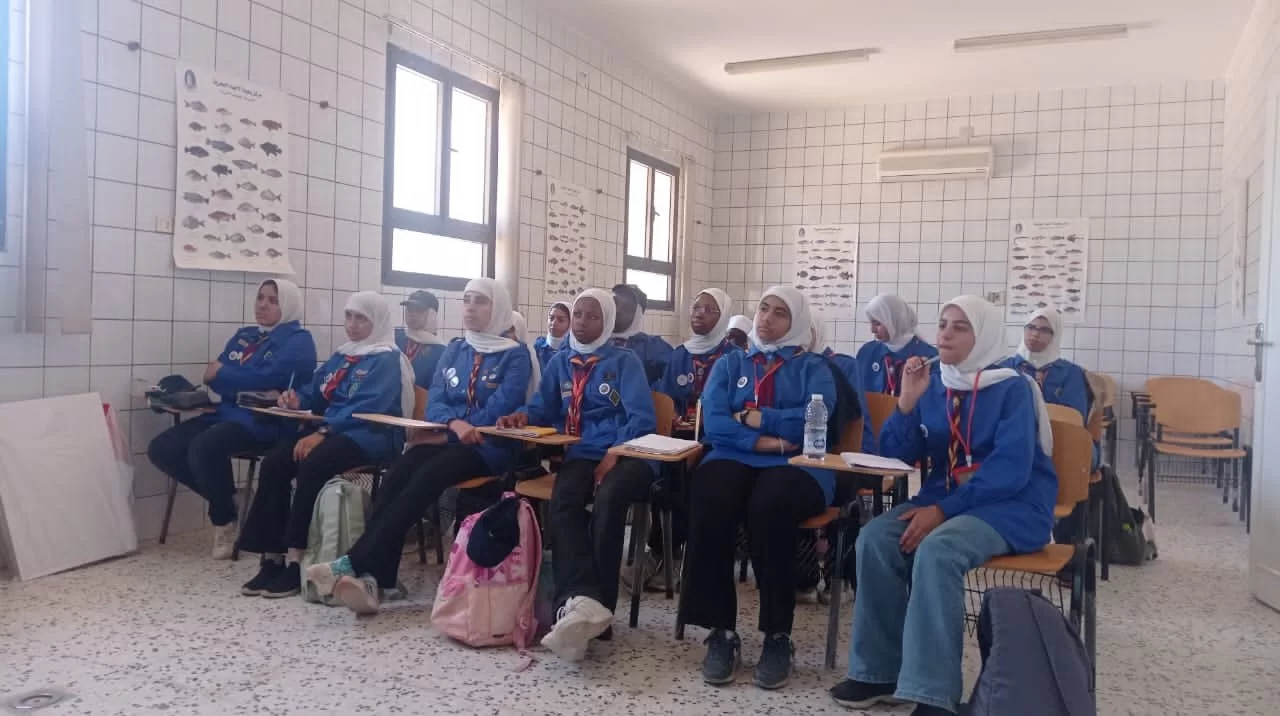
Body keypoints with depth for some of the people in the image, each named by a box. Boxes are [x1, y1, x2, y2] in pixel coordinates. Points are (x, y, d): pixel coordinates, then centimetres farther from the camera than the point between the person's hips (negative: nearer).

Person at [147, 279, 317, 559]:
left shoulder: (298, 341, -3)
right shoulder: (244, 335, 22)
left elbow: (267, 378, -17)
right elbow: (216, 373, 12)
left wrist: (221, 374, -5)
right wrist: (216, 374, -12)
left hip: (264, 422, -9)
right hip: (226, 413, 9)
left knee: (203, 448, -33)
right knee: (161, 449, -6)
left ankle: (225, 518, -7)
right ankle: (225, 498, 6)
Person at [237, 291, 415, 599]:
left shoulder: (386, 359, -5)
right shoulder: (341, 357, 21)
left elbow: (367, 409, -17)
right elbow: (317, 394, 21)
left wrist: (323, 432, -24)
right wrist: (298, 400, -4)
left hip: (368, 436, -7)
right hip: (327, 429, 7)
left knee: (311, 465, -34)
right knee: (273, 463, -19)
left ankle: (296, 561, -26)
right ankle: (272, 557, -18)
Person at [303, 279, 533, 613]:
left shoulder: (515, 355, 0)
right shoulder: (453, 350, 18)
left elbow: (500, 410, -12)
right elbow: (435, 403, 6)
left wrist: (448, 430, -11)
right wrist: (454, 423, -18)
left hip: (490, 447, -5)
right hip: (448, 440, 5)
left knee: (427, 476, -33)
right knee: (398, 472, -28)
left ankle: (355, 564, -37)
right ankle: (371, 577, -39)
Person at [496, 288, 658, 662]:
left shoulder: (625, 361, 9)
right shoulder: (559, 362, 22)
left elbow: (642, 418, -2)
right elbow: (543, 408, 16)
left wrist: (614, 454, -18)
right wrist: (522, 417, -9)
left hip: (627, 453, -2)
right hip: (581, 454, 3)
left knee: (608, 498, -37)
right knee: (562, 502, -32)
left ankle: (576, 602, -35)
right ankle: (585, 603, -49)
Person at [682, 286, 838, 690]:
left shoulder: (813, 368, 15)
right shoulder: (729, 364, 20)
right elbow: (713, 423, 2)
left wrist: (751, 418, -3)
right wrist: (763, 441, -12)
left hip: (797, 466, -2)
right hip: (735, 459, 2)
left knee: (769, 505, -37)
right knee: (709, 500, -33)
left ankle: (778, 636, -22)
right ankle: (721, 631, -22)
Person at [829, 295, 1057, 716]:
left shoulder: (1012, 389, -8)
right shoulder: (932, 386, 8)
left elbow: (1010, 472, -19)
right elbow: (895, 456, 6)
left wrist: (942, 510, -25)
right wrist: (907, 403, -10)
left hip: (1012, 506, -5)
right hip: (945, 498, 6)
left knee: (937, 550, -34)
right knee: (875, 539, -21)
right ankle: (881, 671, -10)